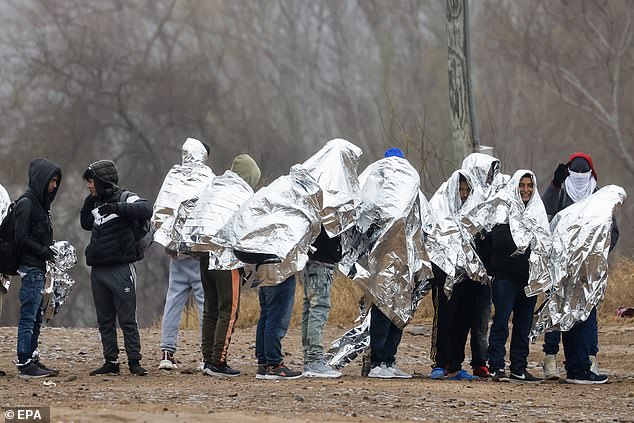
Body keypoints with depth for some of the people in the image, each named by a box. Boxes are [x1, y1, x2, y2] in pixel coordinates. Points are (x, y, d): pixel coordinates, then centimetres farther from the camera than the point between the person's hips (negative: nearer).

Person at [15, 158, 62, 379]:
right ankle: (24, 365, -8)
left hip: (38, 268, 10)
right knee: (28, 317, -8)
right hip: (31, 267, -10)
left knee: (36, 318, 12)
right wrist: (44, 251, -14)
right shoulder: (26, 203, -13)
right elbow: (22, 238, -17)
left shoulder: (40, 203, 16)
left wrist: (48, 250, 6)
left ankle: (32, 359, 17)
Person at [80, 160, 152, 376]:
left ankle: (134, 361, -2)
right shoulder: (97, 204, 14)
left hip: (120, 269, -8)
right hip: (98, 270, 8)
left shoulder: (125, 199, -8)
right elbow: (86, 224, 27)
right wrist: (87, 206, 10)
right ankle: (111, 361, 13)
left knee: (127, 319, -5)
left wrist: (117, 208, -32)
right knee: (105, 320, 9)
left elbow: (146, 210, -25)